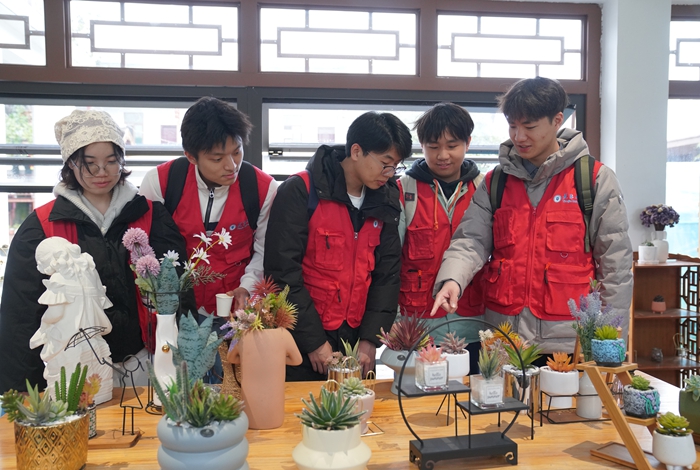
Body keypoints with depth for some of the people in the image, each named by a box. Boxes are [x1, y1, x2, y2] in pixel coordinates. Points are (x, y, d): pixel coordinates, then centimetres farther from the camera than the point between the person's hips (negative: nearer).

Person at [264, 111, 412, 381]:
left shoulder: (386, 199, 4)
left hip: (357, 341, 5)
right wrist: (314, 342, -13)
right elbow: (283, 272, -14)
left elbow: (388, 273, 4)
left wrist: (370, 339, -4)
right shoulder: (300, 191, -12)